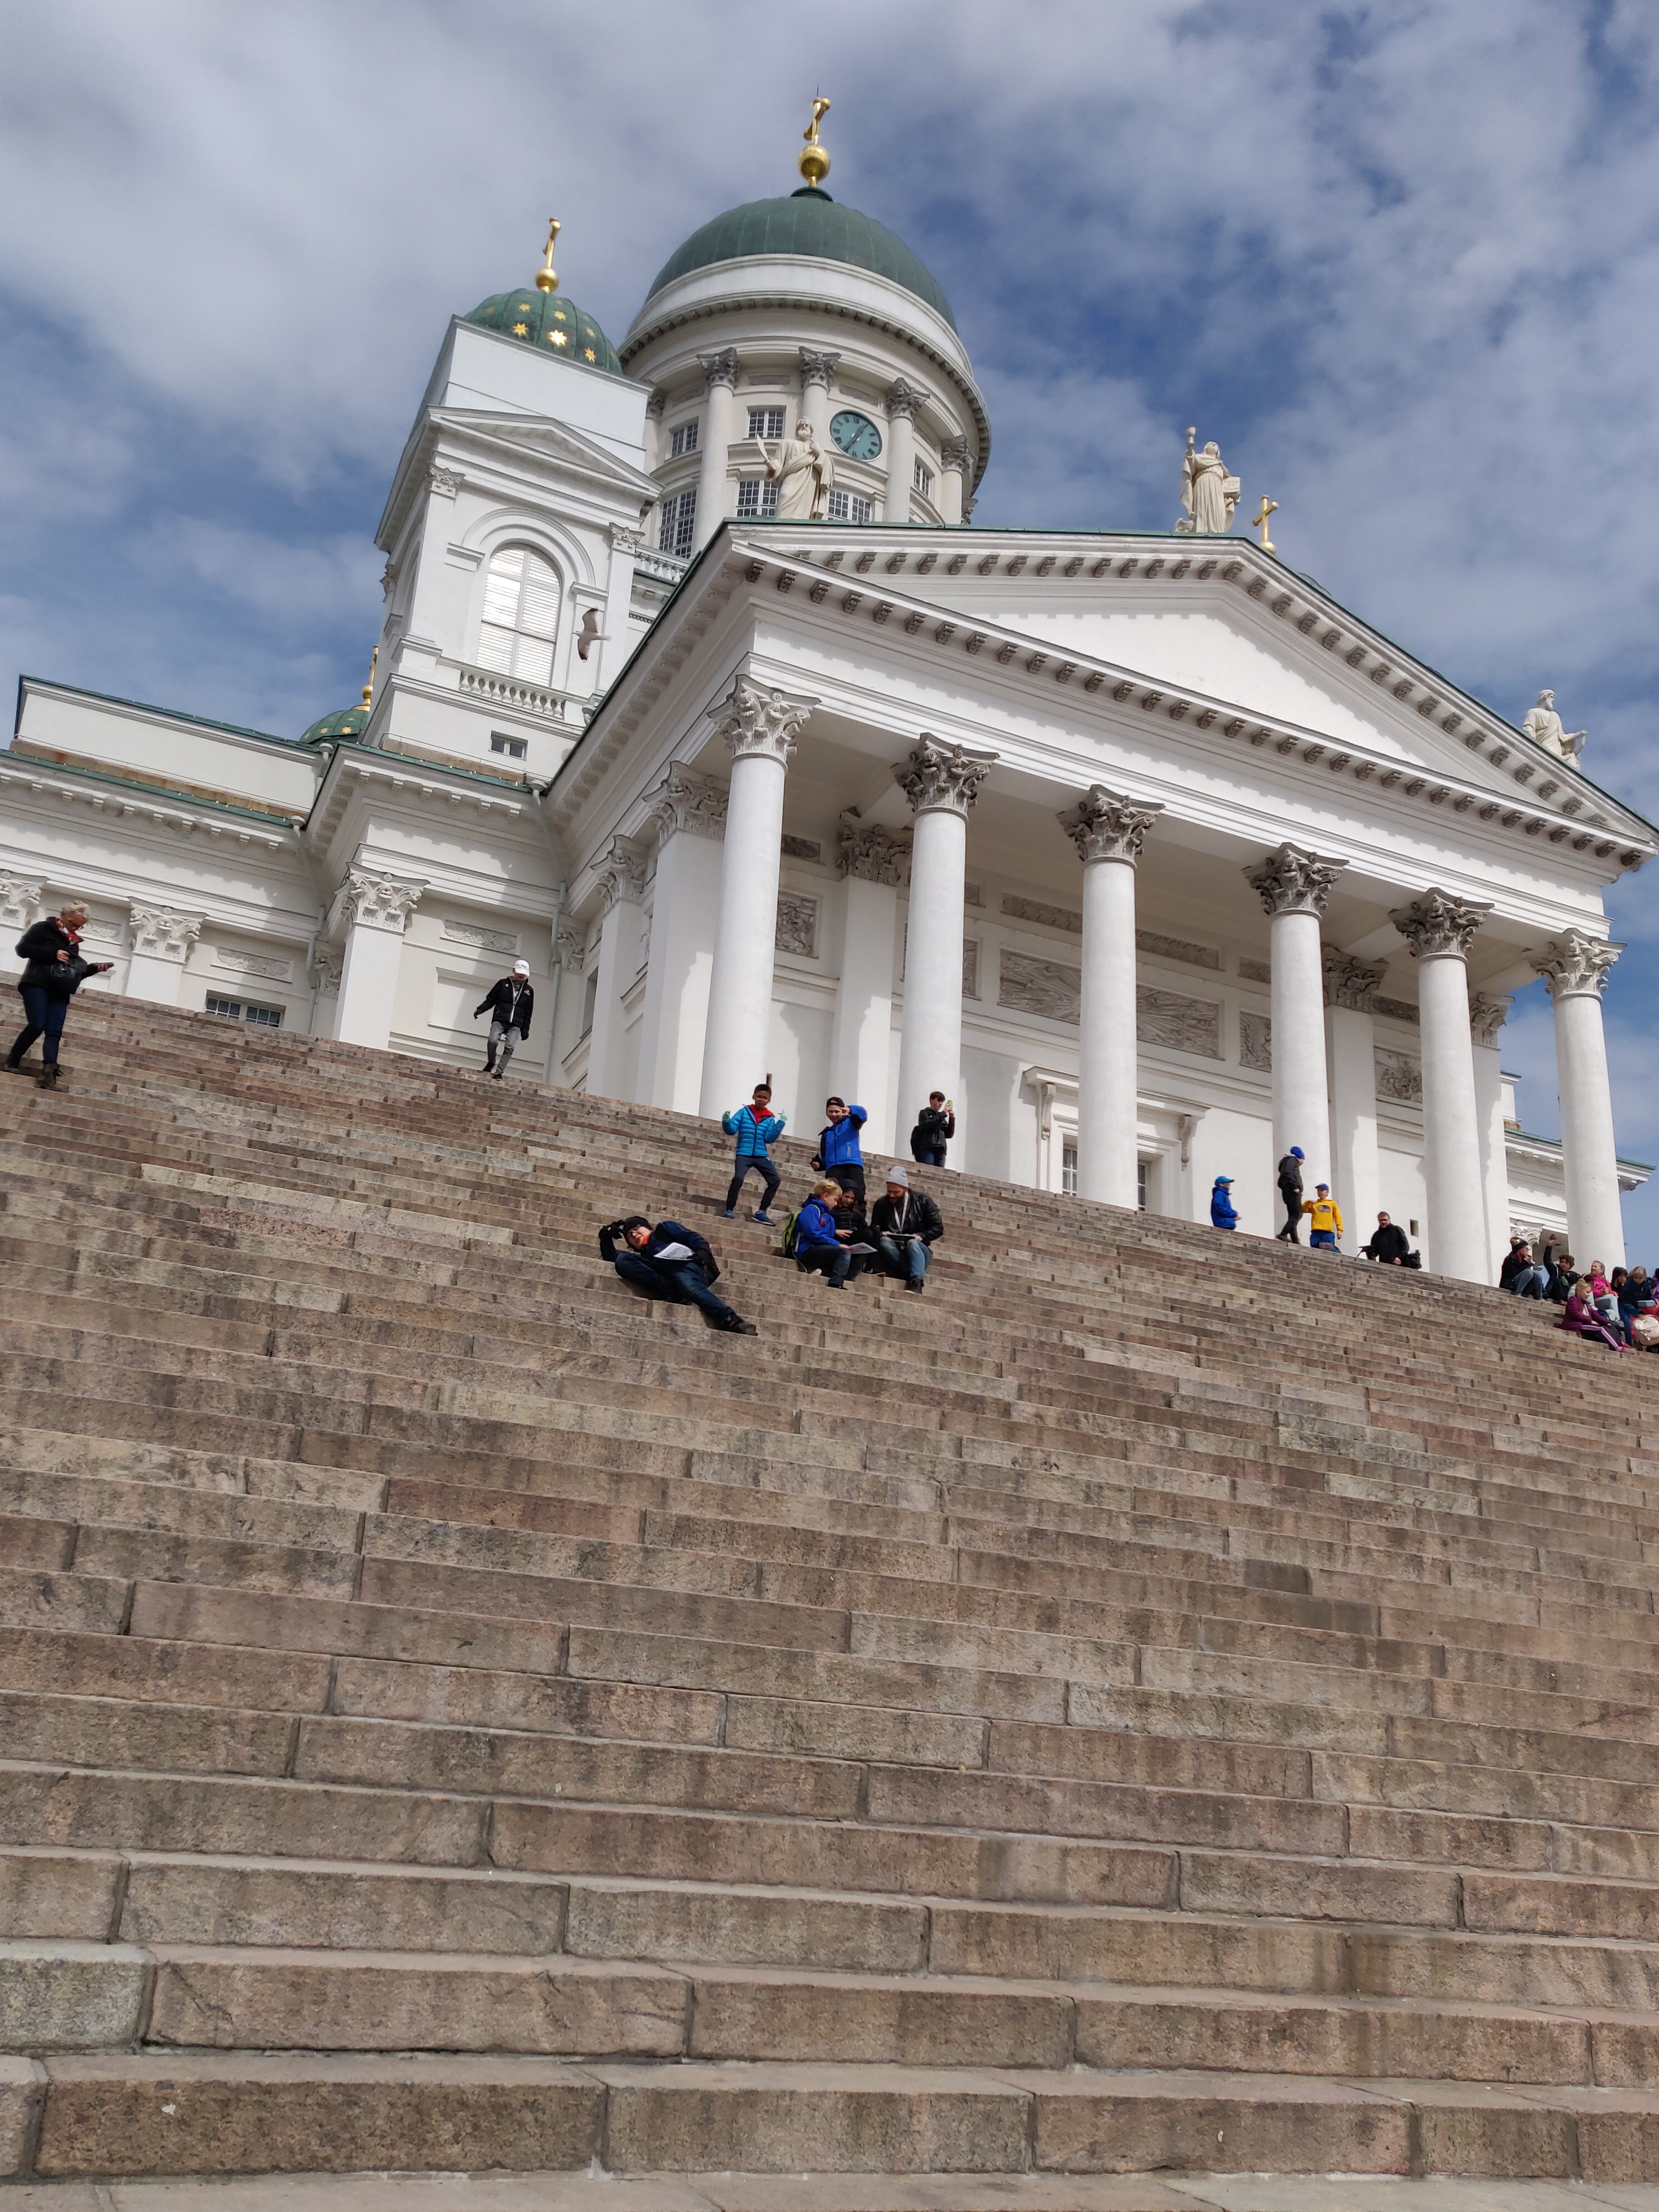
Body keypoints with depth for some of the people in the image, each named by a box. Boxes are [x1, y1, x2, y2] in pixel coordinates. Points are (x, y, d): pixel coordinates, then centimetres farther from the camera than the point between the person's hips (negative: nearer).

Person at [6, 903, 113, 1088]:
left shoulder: (73, 943, 22)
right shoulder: (43, 929, 3)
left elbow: (75, 972, 24)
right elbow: (22, 948, -9)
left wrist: (94, 968, 6)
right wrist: (53, 953, -18)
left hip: (60, 991, 6)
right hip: (37, 984, -6)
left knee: (54, 1032, -10)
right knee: (36, 1025, -18)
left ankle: (49, 1072, -23)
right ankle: (12, 1061, 0)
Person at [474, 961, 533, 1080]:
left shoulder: (529, 991, 14)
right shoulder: (503, 984, 10)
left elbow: (528, 1013, 16)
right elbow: (491, 1000, 10)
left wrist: (525, 1030, 12)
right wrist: (480, 1010, -5)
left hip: (515, 1025, 1)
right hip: (499, 1020, -1)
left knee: (509, 1047, -15)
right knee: (493, 1041, -21)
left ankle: (499, 1072, -13)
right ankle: (491, 1062, 6)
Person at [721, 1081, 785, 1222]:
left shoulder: (770, 1118, 7)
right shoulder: (744, 1112, 1)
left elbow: (769, 1139, -2)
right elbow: (732, 1130, -3)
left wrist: (780, 1124, -11)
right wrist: (726, 1122, -24)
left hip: (762, 1155, 4)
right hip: (744, 1154, -4)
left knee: (774, 1180, -6)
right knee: (738, 1178, -24)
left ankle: (761, 1212, 6)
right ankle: (729, 1210, -8)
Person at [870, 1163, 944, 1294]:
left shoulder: (922, 1201, 1)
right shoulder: (881, 1204, 6)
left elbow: (938, 1228, 1)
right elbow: (873, 1228, 10)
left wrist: (922, 1236, -17)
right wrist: (880, 1234, -14)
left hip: (917, 1250, -2)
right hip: (893, 1254, 2)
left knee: (912, 1243, -36)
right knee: (884, 1241, -31)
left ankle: (916, 1282, -51)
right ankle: (916, 1275, -37)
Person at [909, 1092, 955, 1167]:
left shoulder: (941, 1117, 26)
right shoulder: (925, 1113, 12)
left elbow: (949, 1135, 18)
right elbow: (927, 1126, -10)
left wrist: (952, 1118, 7)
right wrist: (943, 1113, -8)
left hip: (940, 1151, 5)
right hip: (927, 1149, -5)